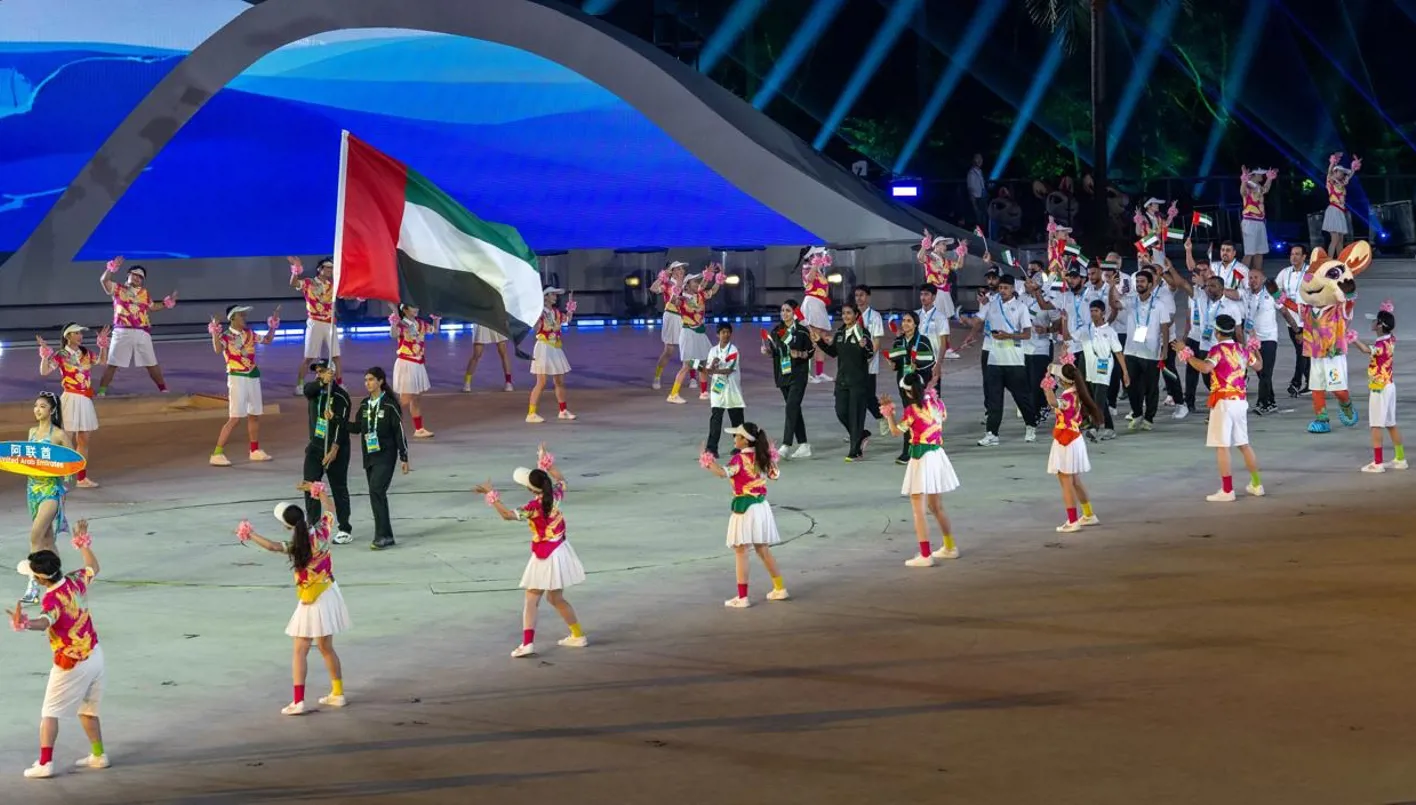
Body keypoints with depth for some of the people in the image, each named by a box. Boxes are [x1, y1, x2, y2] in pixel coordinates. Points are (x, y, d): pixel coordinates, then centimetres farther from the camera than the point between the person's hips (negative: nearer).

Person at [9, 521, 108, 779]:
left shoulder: (52, 598, -25)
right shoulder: (76, 581, -4)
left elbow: (45, 622, -48)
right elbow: (93, 567, 19)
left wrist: (25, 623, -67)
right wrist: (83, 543, 26)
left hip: (71, 665, -7)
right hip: (94, 655, 7)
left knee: (50, 713, 3)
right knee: (87, 710, 21)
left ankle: (45, 764, 1)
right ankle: (98, 755, 28)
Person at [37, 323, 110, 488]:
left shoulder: (85, 353, 9)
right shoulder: (60, 355, -8)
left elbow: (102, 361, 20)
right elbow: (44, 371, -18)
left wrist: (103, 345, 9)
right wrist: (45, 353, -28)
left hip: (85, 400, 7)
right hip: (71, 399, -7)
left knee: (83, 440, 11)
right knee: (67, 440, -9)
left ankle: (82, 478, 19)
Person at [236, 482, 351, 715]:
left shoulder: (296, 547, -23)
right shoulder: (321, 532, -7)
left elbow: (271, 546, -37)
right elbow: (330, 509, 11)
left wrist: (248, 535, -25)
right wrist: (317, 490, 21)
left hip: (312, 603, -7)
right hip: (329, 595, 7)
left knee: (300, 651, -1)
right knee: (326, 648, 20)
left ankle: (298, 701, -6)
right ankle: (337, 693, 27)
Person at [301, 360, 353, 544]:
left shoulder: (341, 396, -11)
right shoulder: (314, 389, 5)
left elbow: (341, 425, -17)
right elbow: (308, 390, -21)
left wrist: (334, 450, -25)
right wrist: (322, 382, -41)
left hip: (336, 448, -5)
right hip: (315, 446, 5)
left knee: (339, 489, 2)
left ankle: (344, 531, 9)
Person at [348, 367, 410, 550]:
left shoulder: (390, 405, -10)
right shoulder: (364, 405, 9)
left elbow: (400, 431, -7)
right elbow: (357, 427, 15)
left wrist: (404, 458, -7)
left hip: (386, 455, -7)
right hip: (369, 456, 7)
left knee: (376, 491, -18)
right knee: (377, 494, 8)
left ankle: (383, 536, -16)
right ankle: (386, 535, 15)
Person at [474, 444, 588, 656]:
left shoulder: (535, 507, -22)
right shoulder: (556, 496, -5)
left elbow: (507, 514, -29)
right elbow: (561, 480, 18)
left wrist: (491, 496, -26)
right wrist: (546, 461, 21)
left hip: (545, 557, -7)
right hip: (560, 550, 7)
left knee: (531, 599, -3)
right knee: (556, 598, 22)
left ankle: (527, 643, -14)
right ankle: (578, 636, 28)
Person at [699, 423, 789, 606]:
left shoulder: (739, 458, -15)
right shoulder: (761, 457, 6)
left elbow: (724, 473, -32)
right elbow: (774, 475, 18)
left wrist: (709, 463, -19)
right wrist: (772, 458, 29)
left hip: (744, 507, -7)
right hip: (761, 506, 7)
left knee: (740, 551, -3)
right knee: (763, 550, 19)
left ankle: (742, 597, -6)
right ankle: (779, 588, 26)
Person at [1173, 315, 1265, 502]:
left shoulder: (1217, 350, -11)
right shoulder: (1242, 350, 10)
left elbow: (1205, 367, -30)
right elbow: (1258, 365, 27)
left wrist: (1186, 353, -22)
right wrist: (1255, 347, 44)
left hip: (1224, 401, -8)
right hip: (1241, 401, 8)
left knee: (1222, 446, -5)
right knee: (1243, 444, 19)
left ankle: (1227, 490, -7)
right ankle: (1256, 484, 25)